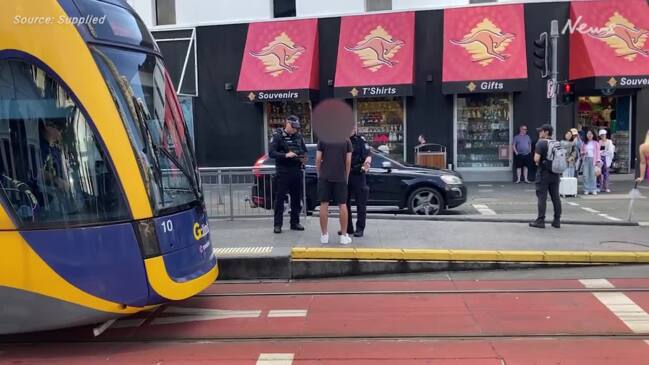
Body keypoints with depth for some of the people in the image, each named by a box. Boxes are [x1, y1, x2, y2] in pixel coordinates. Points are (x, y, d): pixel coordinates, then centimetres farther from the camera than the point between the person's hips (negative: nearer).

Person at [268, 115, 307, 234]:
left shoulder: (298, 136, 11)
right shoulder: (277, 136, -3)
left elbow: (304, 151, 20)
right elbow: (271, 153, -11)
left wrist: (303, 158, -1)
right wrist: (285, 155, -23)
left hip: (297, 171, 5)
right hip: (283, 171, -5)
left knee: (296, 198, 10)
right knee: (280, 198, -2)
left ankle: (295, 222, 20)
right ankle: (278, 224, 3)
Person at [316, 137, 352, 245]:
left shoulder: (322, 140, 2)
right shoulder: (346, 141, 2)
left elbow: (318, 159, -1)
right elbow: (348, 161, 0)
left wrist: (319, 174, 11)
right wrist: (346, 177, 10)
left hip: (324, 177, 0)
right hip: (341, 177, 0)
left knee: (324, 204, 5)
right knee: (342, 205, 6)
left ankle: (324, 235, 7)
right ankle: (344, 235, 7)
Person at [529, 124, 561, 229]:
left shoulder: (541, 143, -10)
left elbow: (536, 159, -17)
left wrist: (538, 162, 3)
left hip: (544, 173, -6)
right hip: (555, 173, 6)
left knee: (542, 197, -3)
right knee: (555, 197, 9)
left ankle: (540, 220, -2)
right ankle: (557, 220, 12)